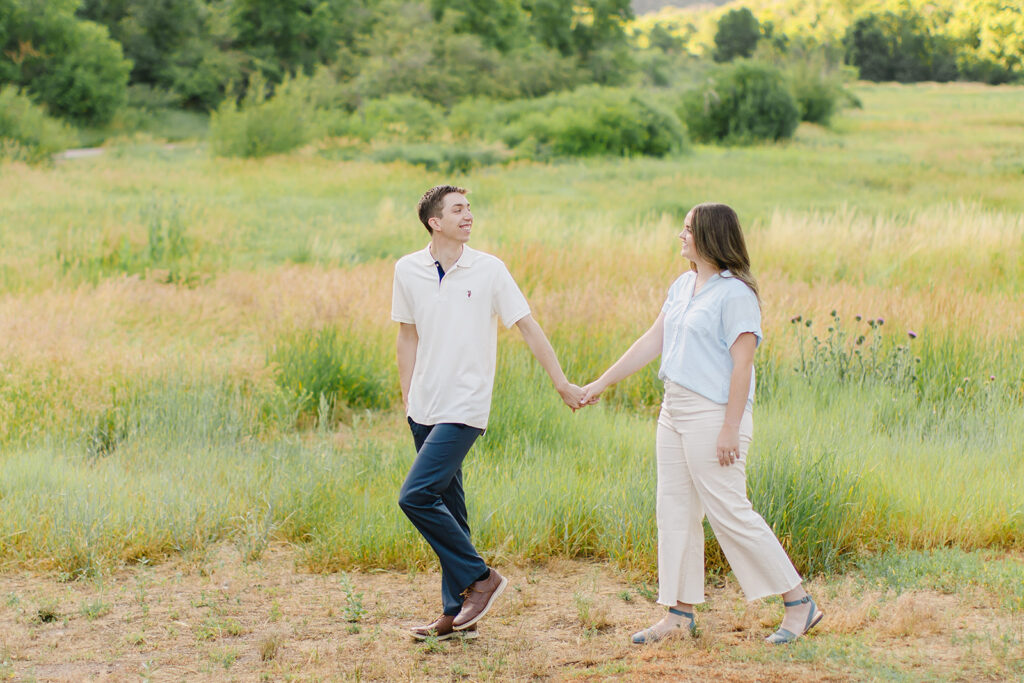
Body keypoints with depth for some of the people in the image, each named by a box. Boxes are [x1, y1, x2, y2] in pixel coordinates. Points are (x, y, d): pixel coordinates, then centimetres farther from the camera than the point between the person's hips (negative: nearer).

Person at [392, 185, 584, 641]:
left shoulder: (489, 270, -5)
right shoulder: (407, 270, 4)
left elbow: (528, 326, -2)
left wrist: (562, 383, -3)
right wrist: (407, 397, 13)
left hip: (465, 408, -4)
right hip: (425, 408, 4)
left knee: (416, 496, -17)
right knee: (447, 507, 9)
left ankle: (480, 578, -2)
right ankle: (457, 612, 17)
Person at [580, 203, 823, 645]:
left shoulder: (735, 293, -14)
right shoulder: (683, 286, 13)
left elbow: (742, 364, -18)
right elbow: (652, 341, 16)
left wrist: (730, 430, -21)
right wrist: (601, 384, 15)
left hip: (714, 412, -9)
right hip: (675, 410, 9)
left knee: (729, 513, -7)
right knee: (675, 509, 9)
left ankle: (798, 604, 3)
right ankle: (681, 614, 17)